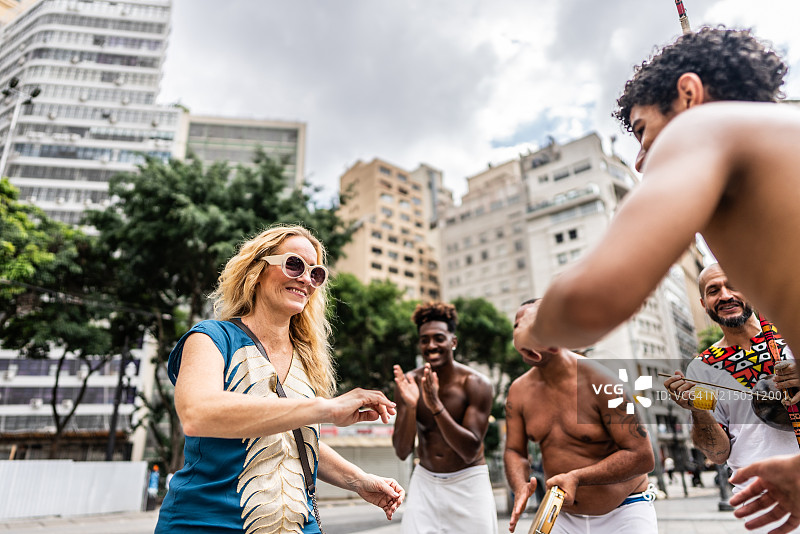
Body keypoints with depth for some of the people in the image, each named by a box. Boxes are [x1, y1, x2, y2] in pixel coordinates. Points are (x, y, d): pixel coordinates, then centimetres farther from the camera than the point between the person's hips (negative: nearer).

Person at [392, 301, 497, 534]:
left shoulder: (476, 383, -15)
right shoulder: (409, 382, -8)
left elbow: (470, 451, -20)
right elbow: (402, 452, -9)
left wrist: (436, 406, -31)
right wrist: (410, 406, -26)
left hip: (469, 482, -2)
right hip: (425, 481, 2)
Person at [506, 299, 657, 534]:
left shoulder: (598, 381, -21)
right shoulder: (518, 391, -7)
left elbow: (642, 457, -21)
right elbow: (514, 451, 1)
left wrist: (576, 477, -30)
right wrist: (520, 486, -21)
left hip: (623, 513, -3)